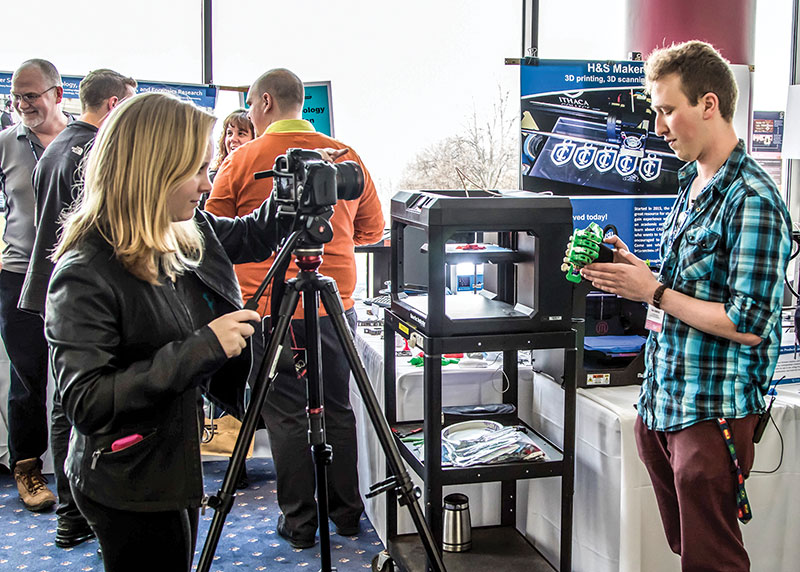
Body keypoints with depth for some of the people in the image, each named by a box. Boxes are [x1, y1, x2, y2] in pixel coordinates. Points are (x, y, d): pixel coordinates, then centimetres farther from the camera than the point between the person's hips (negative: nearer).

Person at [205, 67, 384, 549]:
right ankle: (347, 512, 26)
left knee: (286, 414, 7)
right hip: (335, 306, 3)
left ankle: (300, 522, 16)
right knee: (337, 408, 14)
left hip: (268, 306, -3)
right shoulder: (347, 157, 3)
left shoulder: (242, 162, -5)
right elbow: (372, 230, 12)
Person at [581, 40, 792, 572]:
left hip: (712, 411, -8)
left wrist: (654, 292, -16)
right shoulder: (692, 185, 12)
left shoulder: (752, 201, -17)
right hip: (660, 403, 8)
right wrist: (633, 269, 4)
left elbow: (747, 324, -21)